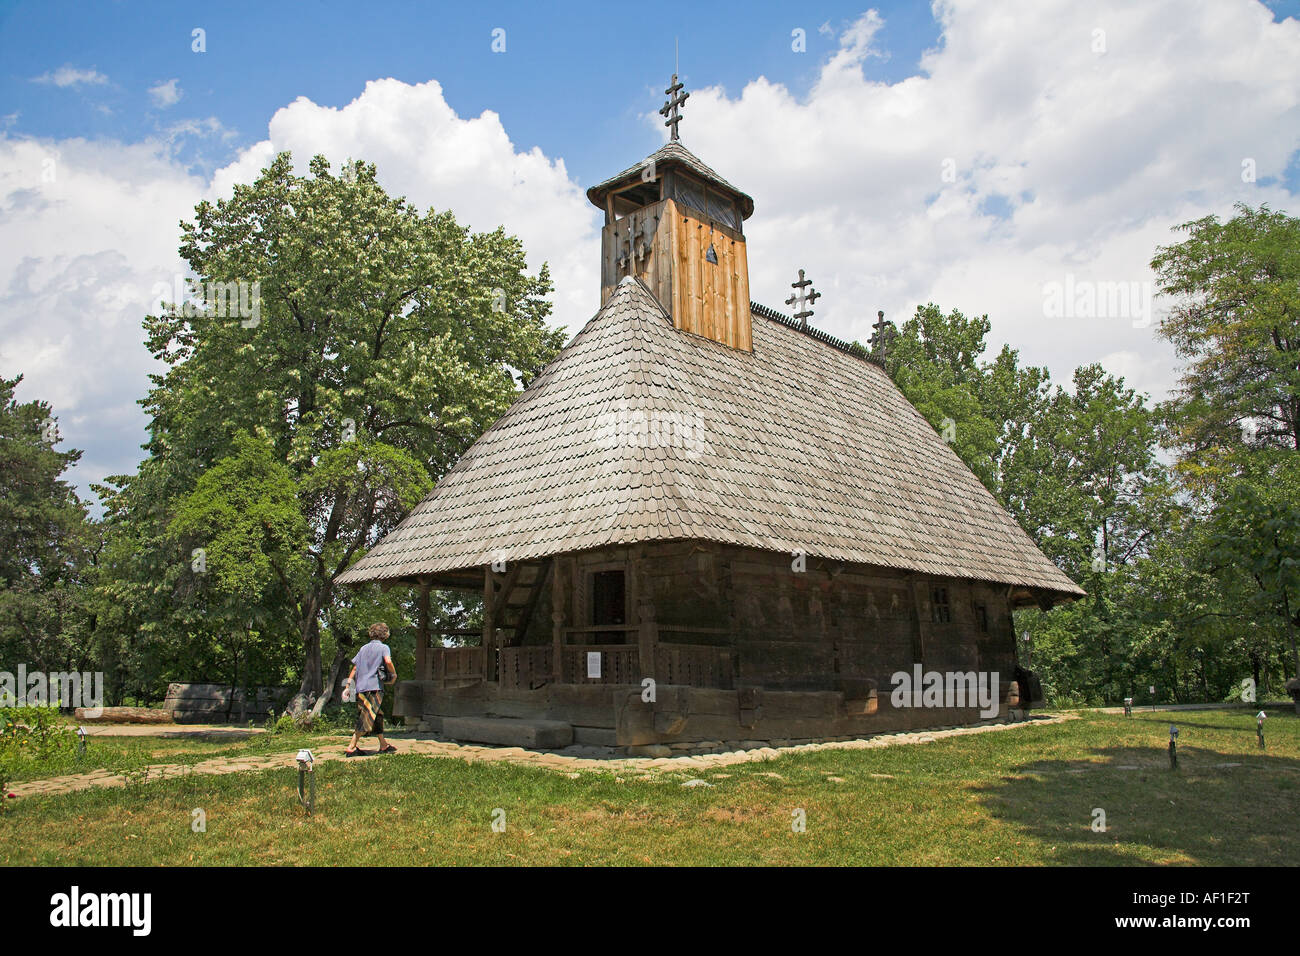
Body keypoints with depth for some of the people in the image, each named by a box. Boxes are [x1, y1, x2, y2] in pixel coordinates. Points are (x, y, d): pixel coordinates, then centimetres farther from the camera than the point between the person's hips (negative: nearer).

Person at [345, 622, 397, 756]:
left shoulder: (364, 648, 19)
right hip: (374, 687, -7)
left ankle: (383, 745, 22)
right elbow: (388, 661, -20)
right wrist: (394, 674, -4)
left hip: (360, 688, 7)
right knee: (367, 718, -7)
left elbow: (354, 668, 18)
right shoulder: (383, 647, 0)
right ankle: (351, 748, -11)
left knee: (378, 716, 16)